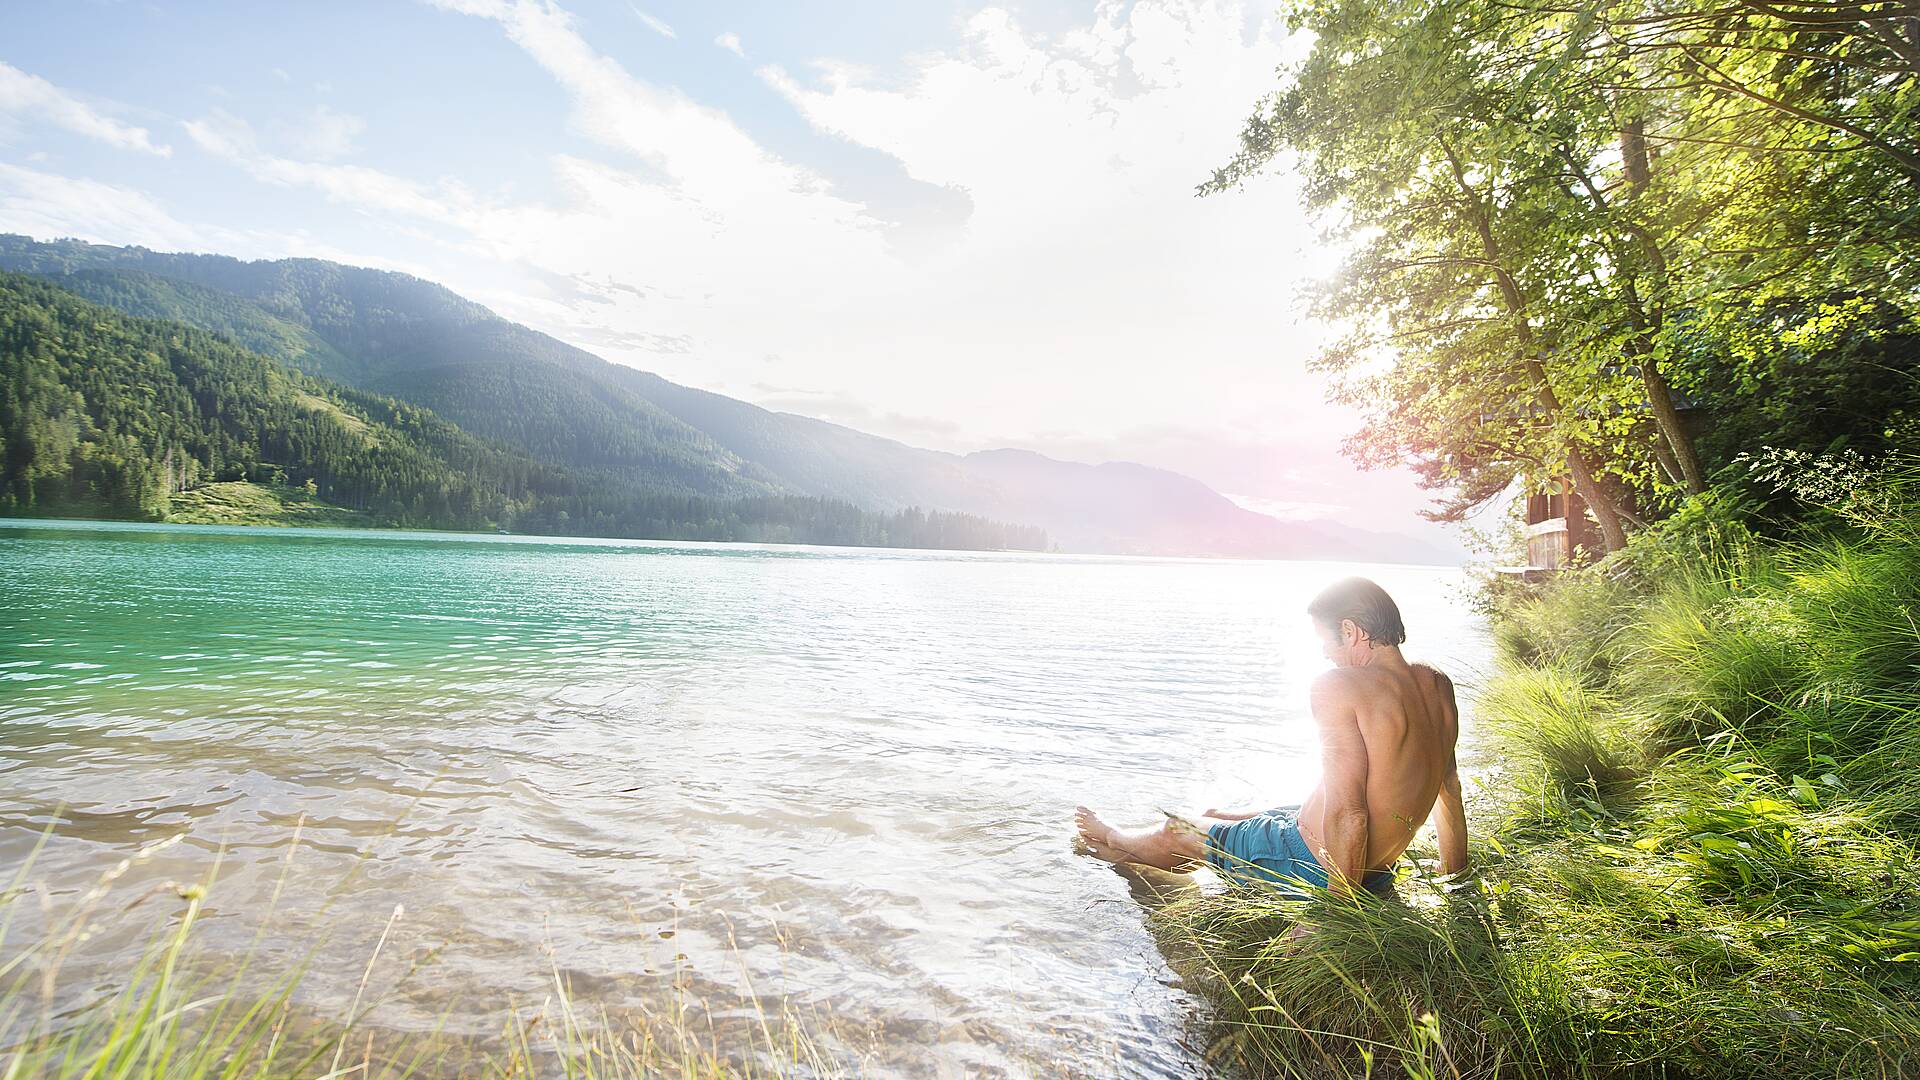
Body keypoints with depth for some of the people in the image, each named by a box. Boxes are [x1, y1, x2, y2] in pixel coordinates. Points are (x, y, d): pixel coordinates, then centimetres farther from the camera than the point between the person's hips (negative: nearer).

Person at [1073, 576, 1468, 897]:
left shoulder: (1339, 686, -26)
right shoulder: (1439, 686, -1)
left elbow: (1347, 812, -30)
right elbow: (1449, 789, 11)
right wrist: (1456, 877, 24)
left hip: (1314, 864, -8)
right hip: (1379, 871, 8)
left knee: (1176, 834, 20)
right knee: (1214, 817, 30)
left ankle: (1113, 839, 52)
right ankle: (1128, 851, 59)